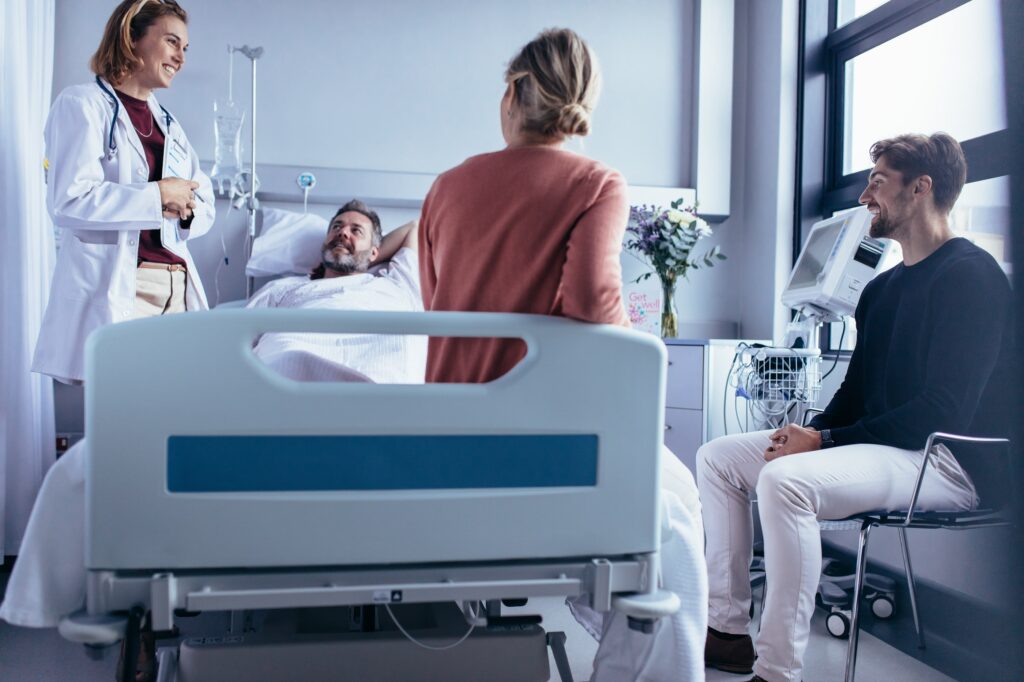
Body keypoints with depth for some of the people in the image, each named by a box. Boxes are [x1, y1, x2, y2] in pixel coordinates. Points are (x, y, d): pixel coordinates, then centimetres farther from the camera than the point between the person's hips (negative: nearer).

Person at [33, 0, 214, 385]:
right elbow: (68, 200, -14)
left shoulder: (169, 124, 21)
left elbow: (205, 206, 18)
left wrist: (185, 209, -4)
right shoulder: (81, 105, 0)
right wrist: (157, 196, -10)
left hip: (177, 288, 6)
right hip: (112, 290, -6)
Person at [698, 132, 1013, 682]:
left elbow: (944, 413, -20)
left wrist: (825, 440, -20)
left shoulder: (971, 275, -11)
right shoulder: (882, 288, 17)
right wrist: (810, 430, -4)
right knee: (718, 457, 3)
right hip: (877, 446, 10)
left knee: (784, 480, -34)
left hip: (941, 461, -9)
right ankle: (726, 628, 2)